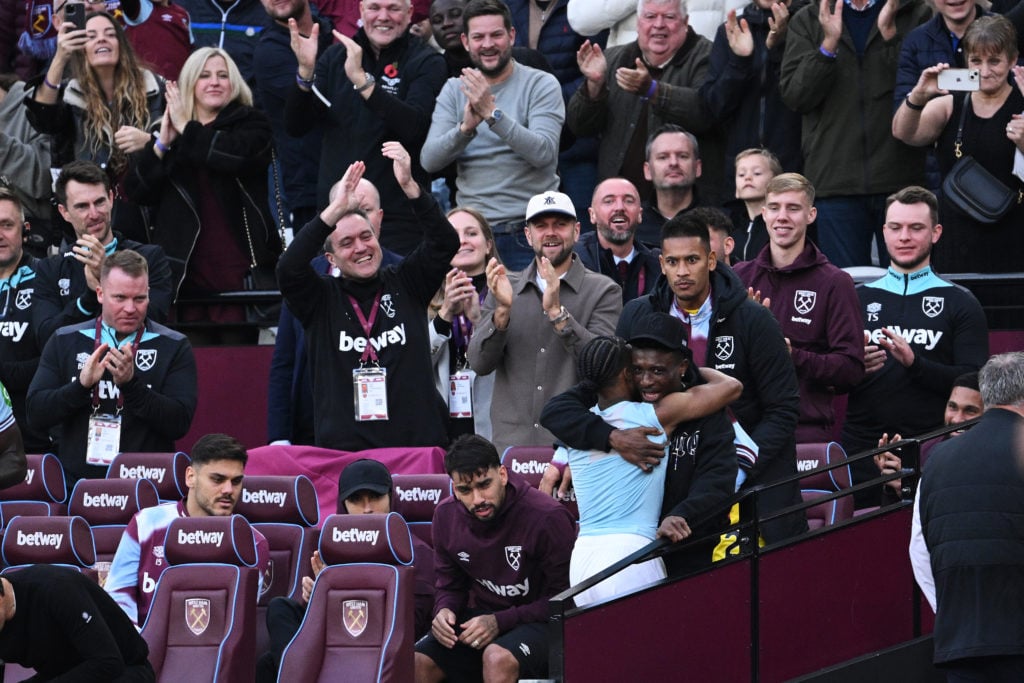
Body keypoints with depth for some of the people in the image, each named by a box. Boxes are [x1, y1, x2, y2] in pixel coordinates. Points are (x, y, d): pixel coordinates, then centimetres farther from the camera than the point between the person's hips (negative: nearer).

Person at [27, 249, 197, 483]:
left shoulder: (174, 347, 6)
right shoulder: (64, 342, 11)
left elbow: (180, 424, -3)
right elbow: (36, 415, 5)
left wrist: (130, 384, -15)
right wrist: (82, 384, -11)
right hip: (77, 481, 1)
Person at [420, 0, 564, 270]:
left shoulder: (541, 85, -2)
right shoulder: (454, 90, 8)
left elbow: (544, 153, -17)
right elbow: (430, 161, -3)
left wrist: (492, 113, -25)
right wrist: (466, 127, -22)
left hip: (529, 231, -3)